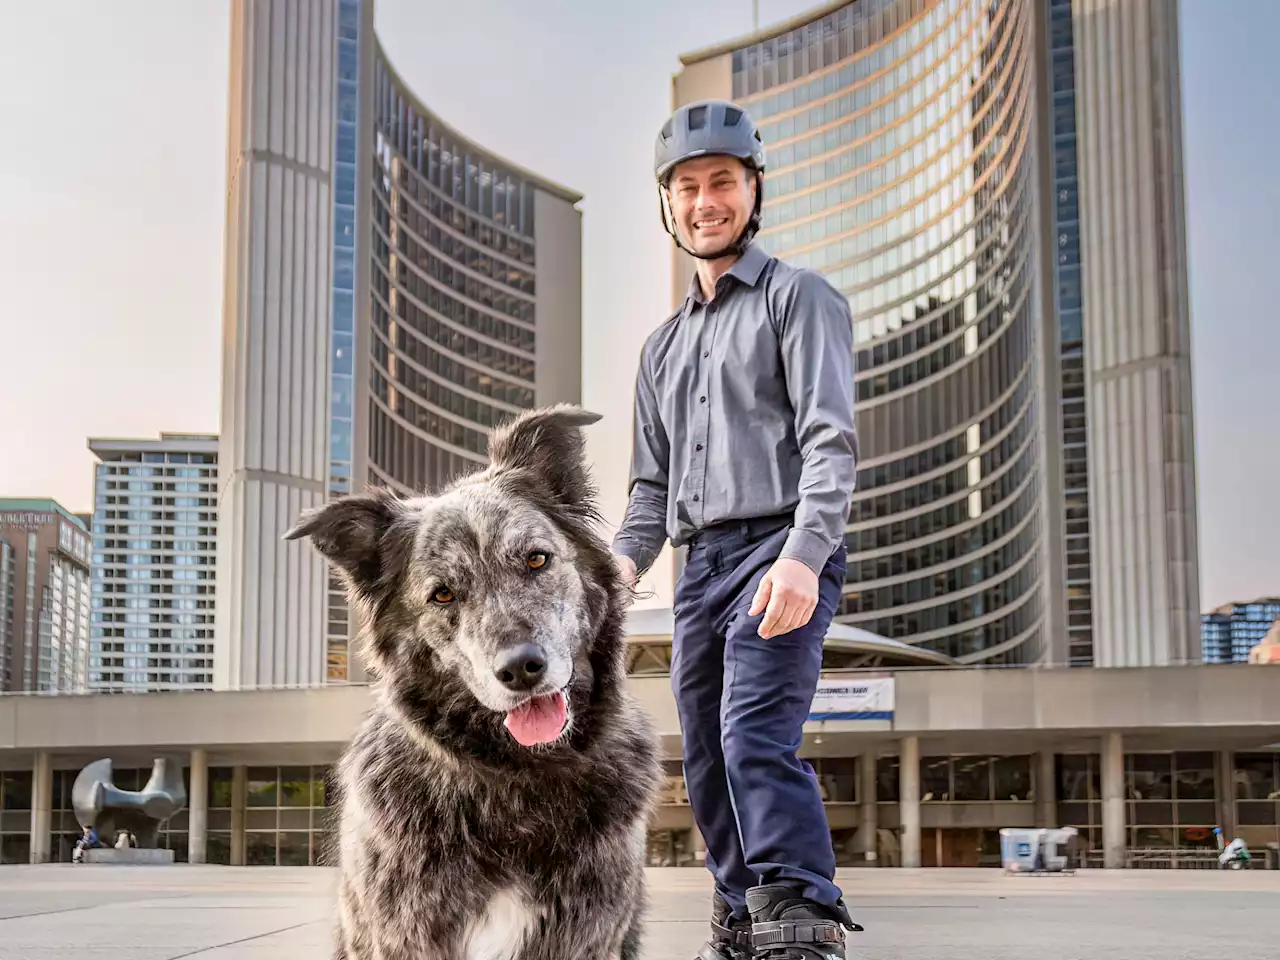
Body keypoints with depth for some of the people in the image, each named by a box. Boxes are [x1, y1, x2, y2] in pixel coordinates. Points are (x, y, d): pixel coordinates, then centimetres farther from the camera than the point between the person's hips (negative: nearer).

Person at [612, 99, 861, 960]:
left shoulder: (799, 298, 4)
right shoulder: (665, 346, 25)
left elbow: (831, 440, -9)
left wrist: (803, 554, -24)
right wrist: (623, 563, 4)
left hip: (781, 549, -7)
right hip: (701, 565, 7)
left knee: (757, 738, -23)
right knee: (708, 762, 6)